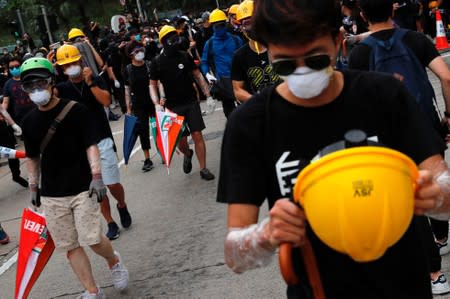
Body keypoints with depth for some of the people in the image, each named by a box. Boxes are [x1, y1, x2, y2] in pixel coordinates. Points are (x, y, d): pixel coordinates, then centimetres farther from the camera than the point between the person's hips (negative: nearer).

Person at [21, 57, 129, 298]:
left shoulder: (75, 110, -7)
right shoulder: (29, 122, 6)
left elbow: (91, 145, -9)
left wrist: (96, 176, -18)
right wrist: (33, 187, 17)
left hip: (82, 188, -4)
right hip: (51, 195, 4)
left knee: (92, 239, -9)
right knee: (70, 247, 5)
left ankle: (114, 261, 24)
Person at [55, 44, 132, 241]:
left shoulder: (96, 80, 1)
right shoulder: (62, 88, 3)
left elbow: (106, 101, -15)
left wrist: (90, 82, -19)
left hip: (102, 141, -1)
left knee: (113, 184, 0)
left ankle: (122, 206, 32)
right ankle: (111, 224, 16)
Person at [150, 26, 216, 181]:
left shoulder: (185, 56, 1)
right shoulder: (157, 62, -3)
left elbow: (198, 76, 8)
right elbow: (153, 85, 2)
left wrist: (208, 95, 4)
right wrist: (157, 104, -12)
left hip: (191, 102, 1)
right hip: (173, 106, -1)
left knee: (197, 135, -5)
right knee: (181, 141, 1)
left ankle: (203, 169, 5)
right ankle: (187, 154, 36)